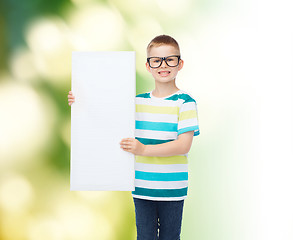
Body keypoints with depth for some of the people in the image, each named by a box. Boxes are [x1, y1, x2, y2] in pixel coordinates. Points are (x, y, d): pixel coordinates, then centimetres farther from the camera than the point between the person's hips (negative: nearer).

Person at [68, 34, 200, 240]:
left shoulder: (185, 102, -6)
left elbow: (184, 145, -15)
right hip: (142, 187, 3)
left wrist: (143, 149, -24)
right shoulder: (138, 101, 8)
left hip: (172, 190, -3)